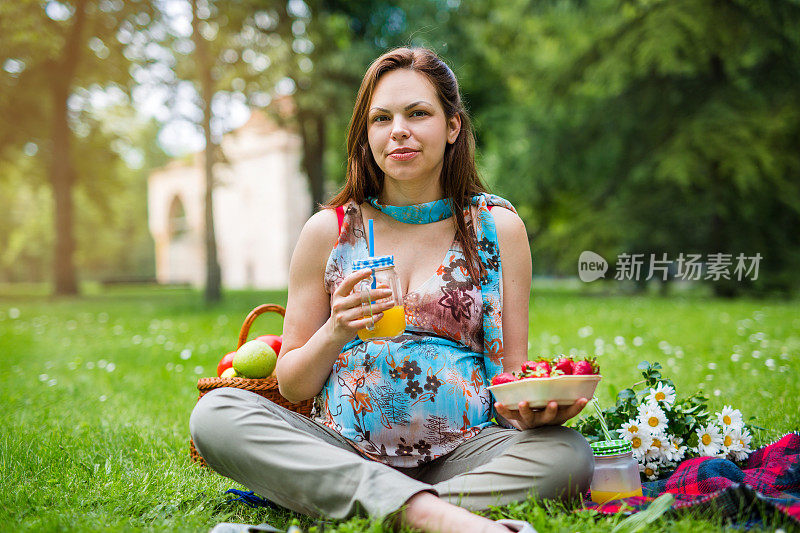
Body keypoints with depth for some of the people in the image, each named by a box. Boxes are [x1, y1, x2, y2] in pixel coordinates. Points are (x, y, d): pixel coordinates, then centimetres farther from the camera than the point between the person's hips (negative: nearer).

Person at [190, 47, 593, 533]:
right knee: (216, 413, -24)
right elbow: (291, 387, 8)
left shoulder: (498, 227, 6)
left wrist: (531, 410, -16)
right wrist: (335, 334, -13)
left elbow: (512, 370, 8)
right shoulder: (330, 231, 6)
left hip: (462, 452, 0)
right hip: (342, 452, 1)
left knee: (568, 455, -28)